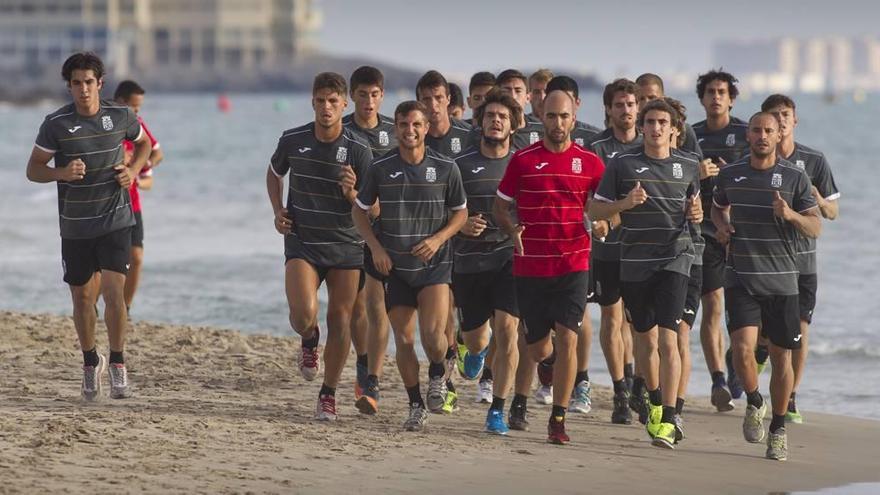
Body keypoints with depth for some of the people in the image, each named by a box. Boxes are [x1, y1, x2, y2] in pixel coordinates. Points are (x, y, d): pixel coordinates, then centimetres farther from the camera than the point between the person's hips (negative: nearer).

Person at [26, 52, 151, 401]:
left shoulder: (121, 117, -4)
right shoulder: (56, 124, -9)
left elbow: (143, 143, 17)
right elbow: (33, 169, -3)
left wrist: (133, 170, -3)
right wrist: (61, 173, -23)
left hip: (116, 220, -1)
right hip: (75, 225, 1)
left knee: (113, 290, -15)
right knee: (82, 297, 10)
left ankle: (117, 365, -3)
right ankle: (90, 362, 32)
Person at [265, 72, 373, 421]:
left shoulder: (358, 150, -8)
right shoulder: (292, 140, -2)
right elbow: (274, 173, 20)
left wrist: (352, 192, -25)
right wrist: (278, 211, 5)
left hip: (345, 246, 0)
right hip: (301, 244, 0)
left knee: (340, 321, 1)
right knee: (303, 313, -20)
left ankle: (328, 394, 18)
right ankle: (309, 341, 17)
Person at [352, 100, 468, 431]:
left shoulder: (445, 168, -3)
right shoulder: (381, 168, -2)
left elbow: (461, 212, 7)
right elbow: (360, 210, 9)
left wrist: (438, 238, -10)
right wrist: (375, 246, -5)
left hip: (433, 264, -2)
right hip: (395, 267, 2)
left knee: (433, 334, -17)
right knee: (404, 340, 3)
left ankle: (437, 374, 16)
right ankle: (416, 406, 18)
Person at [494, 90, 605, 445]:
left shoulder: (589, 163, 3)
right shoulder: (523, 160, 1)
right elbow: (500, 207, 7)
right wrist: (512, 230, -13)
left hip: (573, 265, 0)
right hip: (529, 266, 0)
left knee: (567, 340, -12)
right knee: (538, 350, 6)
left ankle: (558, 419, -6)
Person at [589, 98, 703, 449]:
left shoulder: (688, 167, 6)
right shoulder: (622, 164, 0)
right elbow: (595, 210, 2)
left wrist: (696, 213, 1)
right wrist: (624, 203, -16)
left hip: (674, 259, -1)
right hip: (634, 263, 1)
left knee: (667, 340, -14)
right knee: (645, 338, 13)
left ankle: (667, 421, -16)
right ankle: (655, 402, 37)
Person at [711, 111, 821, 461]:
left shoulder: (795, 178, 0)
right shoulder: (729, 176, 6)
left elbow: (816, 228, -1)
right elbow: (718, 207, 26)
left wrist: (791, 215, -20)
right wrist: (721, 226, 4)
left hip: (781, 281, 0)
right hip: (741, 280, 0)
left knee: (782, 357, 5)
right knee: (743, 349, -17)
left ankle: (778, 428, 21)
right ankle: (754, 403, 11)